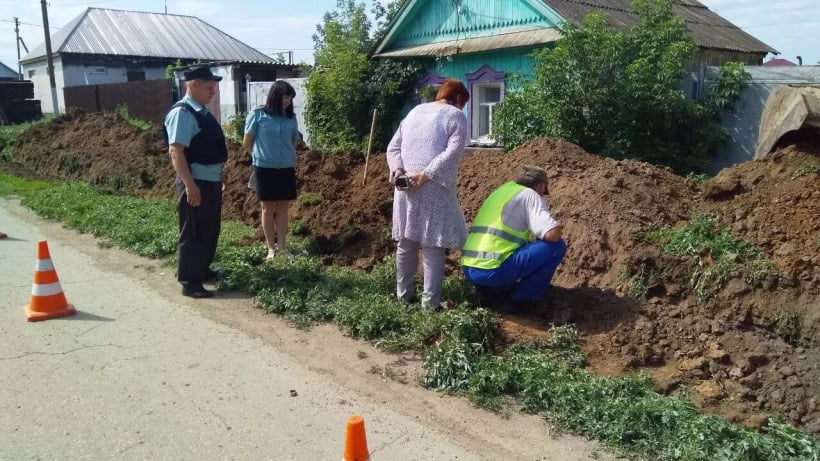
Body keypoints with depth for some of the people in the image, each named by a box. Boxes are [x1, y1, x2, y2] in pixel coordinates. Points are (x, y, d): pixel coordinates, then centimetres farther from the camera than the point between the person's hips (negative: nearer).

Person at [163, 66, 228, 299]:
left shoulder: (202, 112, 12)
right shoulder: (182, 113, -17)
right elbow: (176, 151, -23)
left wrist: (218, 178, 22)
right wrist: (190, 185, -27)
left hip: (212, 180, 10)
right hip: (196, 183, -9)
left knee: (210, 230, 20)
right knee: (193, 233, -1)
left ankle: (202, 269, 36)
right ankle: (190, 282, 9)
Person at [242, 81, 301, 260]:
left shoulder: (291, 118, 3)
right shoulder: (257, 115, -8)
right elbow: (247, 144, 1)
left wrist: (287, 156, 13)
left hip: (287, 169, 3)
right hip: (264, 169, -3)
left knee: (283, 207, 7)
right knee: (268, 208, 6)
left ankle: (282, 246, 14)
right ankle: (271, 248, 13)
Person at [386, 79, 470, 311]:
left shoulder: (414, 111, 19)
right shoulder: (456, 116, 1)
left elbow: (393, 147, 13)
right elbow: (453, 152, -15)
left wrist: (397, 170, -1)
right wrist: (426, 175, -18)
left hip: (405, 188, 6)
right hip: (434, 190, -6)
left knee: (406, 243, 14)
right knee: (433, 246, -1)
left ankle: (403, 293, 25)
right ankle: (430, 301, 2)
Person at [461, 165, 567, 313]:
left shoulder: (499, 191, 24)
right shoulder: (531, 196, 0)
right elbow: (553, 234, -13)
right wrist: (538, 237, 10)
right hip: (494, 271, -9)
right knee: (557, 246, -1)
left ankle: (493, 289, 15)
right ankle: (521, 299, 5)